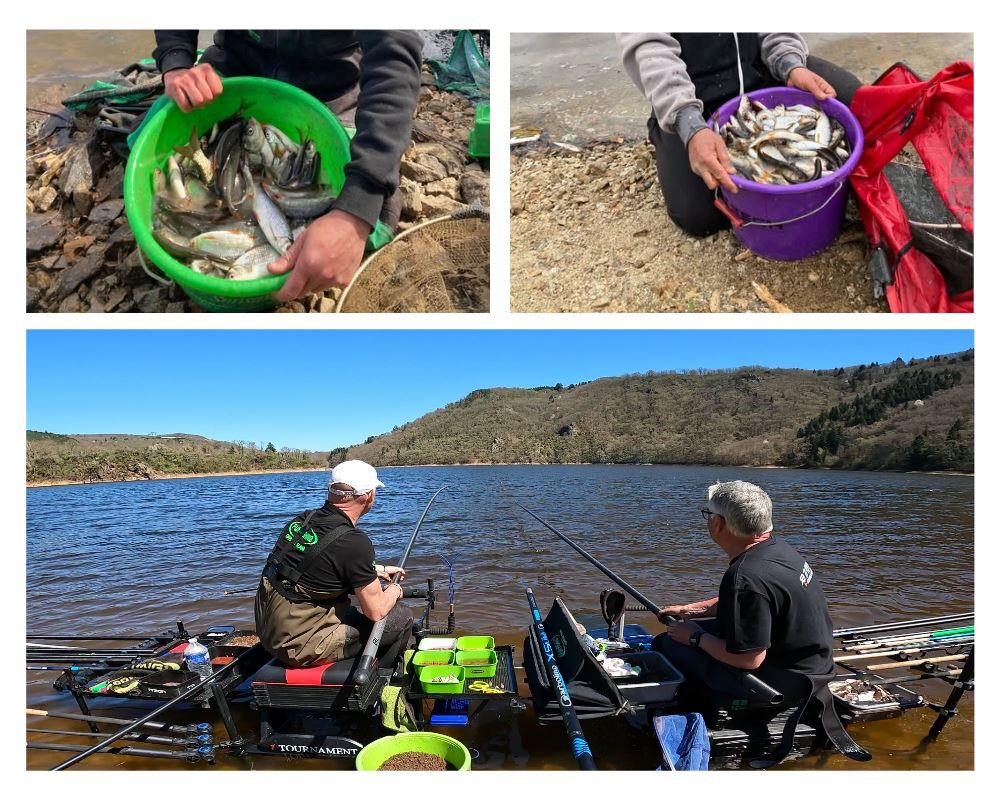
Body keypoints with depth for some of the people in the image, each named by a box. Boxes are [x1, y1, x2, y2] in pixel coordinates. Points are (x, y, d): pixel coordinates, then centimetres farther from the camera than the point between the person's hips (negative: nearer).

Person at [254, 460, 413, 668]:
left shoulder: (301, 520, 2)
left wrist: (380, 570, 29)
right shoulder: (354, 542, -23)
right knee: (401, 617, 2)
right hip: (301, 647, -8)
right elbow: (376, 611, -14)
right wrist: (395, 591, 8)